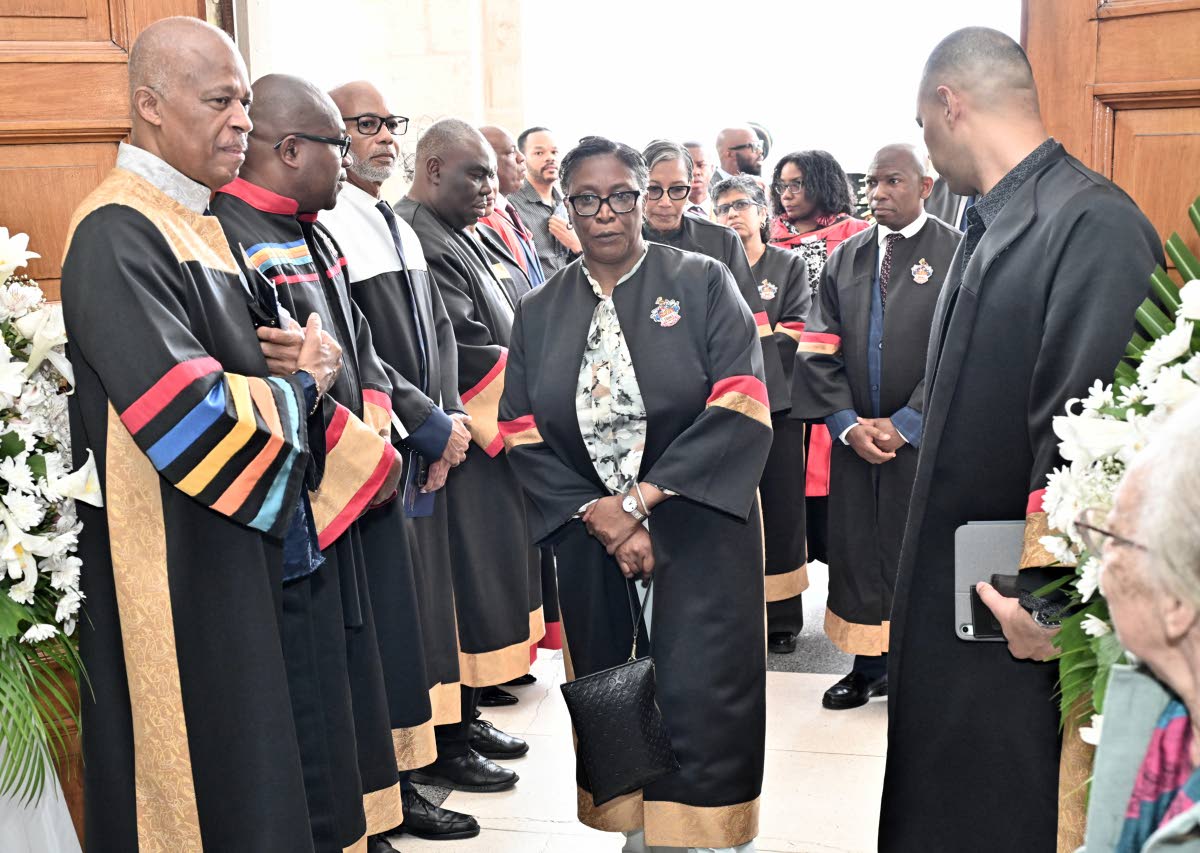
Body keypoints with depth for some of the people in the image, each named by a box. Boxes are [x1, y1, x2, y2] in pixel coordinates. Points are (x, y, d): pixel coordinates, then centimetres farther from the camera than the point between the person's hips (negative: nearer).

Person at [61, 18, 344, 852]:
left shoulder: (194, 220, 11)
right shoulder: (119, 236, -19)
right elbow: (186, 412, -27)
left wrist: (298, 370, -4)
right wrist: (301, 388, -10)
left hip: (231, 559, 9)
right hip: (175, 572, -9)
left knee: (239, 756, 17)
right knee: (199, 765, 2)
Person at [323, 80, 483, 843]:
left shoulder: (401, 228, 15)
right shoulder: (324, 226, -14)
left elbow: (439, 328, 15)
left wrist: (449, 417, -1)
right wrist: (433, 426, -13)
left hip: (430, 450, 9)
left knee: (421, 602, 12)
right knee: (389, 611, -2)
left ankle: (421, 741, 23)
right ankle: (396, 785, 7)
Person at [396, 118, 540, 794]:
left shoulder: (459, 237, 14)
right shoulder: (417, 243, -18)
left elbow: (504, 323, 17)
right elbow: (465, 352, -22)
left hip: (488, 443, 10)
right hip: (458, 455, -10)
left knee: (486, 587, 16)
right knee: (463, 592, -2)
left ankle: (466, 720, 28)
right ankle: (444, 750, 10)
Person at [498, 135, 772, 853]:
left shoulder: (702, 282, -2)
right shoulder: (539, 312, 8)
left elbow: (741, 409, -11)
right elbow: (524, 435, 3)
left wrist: (642, 498, -16)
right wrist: (599, 517, -11)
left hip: (697, 529, -3)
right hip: (590, 540, 3)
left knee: (698, 698, -7)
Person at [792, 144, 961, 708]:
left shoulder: (956, 254, -5)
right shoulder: (845, 259, 9)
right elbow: (820, 349, 6)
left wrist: (905, 424, -13)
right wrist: (847, 424, -6)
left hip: (923, 436, -4)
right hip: (855, 436, 4)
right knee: (856, 548, 8)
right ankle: (868, 666, 23)